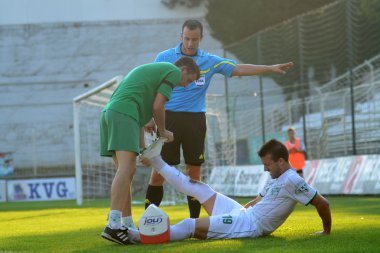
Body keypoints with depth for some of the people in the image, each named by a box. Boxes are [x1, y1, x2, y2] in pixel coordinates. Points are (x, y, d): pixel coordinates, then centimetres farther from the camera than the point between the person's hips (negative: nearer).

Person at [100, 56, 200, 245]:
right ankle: (113, 225, -31)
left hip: (109, 113, 10)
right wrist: (163, 132, 17)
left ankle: (128, 227, 14)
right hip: (123, 115, -10)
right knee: (126, 169, -19)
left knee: (128, 172, 13)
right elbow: (157, 106, -1)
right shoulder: (173, 71, 8)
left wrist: (142, 149, 28)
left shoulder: (150, 70, 35)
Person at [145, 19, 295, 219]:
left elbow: (238, 69, 6)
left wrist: (271, 68, -1)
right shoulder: (164, 58, 2)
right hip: (168, 118, -2)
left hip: (195, 119, 2)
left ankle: (194, 219, 11)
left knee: (194, 171, 4)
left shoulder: (210, 61, 8)